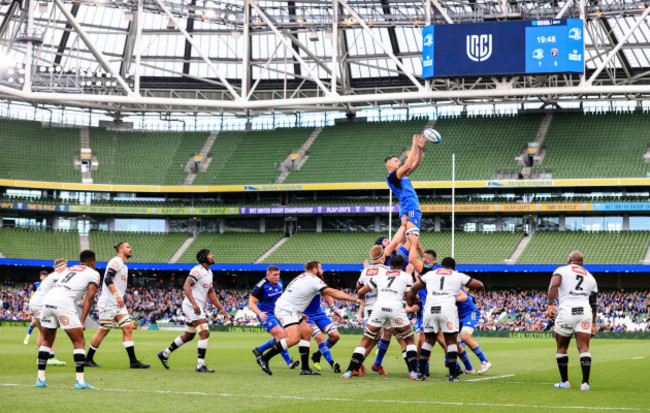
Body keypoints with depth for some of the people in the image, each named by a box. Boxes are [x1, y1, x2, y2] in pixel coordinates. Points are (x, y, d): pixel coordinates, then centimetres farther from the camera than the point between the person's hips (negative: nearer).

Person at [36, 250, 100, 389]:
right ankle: (80, 381, -2)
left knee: (47, 341, 20)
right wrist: (82, 321, -1)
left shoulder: (69, 269, 32)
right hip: (64, 303, -6)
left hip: (48, 299, 6)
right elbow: (90, 298, 2)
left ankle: (40, 379, 20)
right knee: (79, 342, 3)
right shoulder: (93, 274, 14)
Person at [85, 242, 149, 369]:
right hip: (108, 302, -9)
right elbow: (107, 279, -21)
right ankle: (88, 359, 8)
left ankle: (133, 361, -5)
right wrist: (117, 295, -28)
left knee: (127, 328, -1)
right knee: (103, 331, -4)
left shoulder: (124, 266, 21)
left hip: (119, 304, 9)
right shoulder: (116, 262, -9)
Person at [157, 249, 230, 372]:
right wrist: (194, 303, -34)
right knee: (205, 333, -16)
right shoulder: (198, 270, -13)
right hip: (191, 306, -10)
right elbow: (186, 286, -24)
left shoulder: (209, 272, 18)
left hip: (197, 307, 10)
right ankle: (200, 366, -15)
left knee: (188, 336, 19)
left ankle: (164, 354, 32)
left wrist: (221, 309, 19)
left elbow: (210, 293, 24)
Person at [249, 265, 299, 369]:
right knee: (280, 334, -19)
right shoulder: (261, 286, -20)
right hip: (265, 315, -8)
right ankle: (289, 362, -17)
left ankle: (259, 350, 26)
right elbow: (251, 303, -20)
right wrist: (260, 313, -35)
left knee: (279, 338, 7)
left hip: (276, 314, 8)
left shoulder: (279, 282, 2)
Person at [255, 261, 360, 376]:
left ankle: (305, 368, 8)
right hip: (286, 310, -11)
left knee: (306, 332, 10)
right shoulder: (314, 280, -8)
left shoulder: (302, 277, 21)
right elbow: (333, 293, -11)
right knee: (294, 338, -22)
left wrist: (299, 313, 30)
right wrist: (355, 299, -7)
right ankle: (264, 358, -16)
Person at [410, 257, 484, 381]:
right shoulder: (458, 276, 17)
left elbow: (414, 289, 29)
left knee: (428, 340, 16)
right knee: (451, 341, 6)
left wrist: (412, 300, 49)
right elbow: (479, 285, 23)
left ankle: (420, 372, 14)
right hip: (447, 308, -2)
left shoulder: (430, 274, 22)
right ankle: (452, 375, 1)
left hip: (430, 309, 3)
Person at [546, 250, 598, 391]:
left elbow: (554, 285, -12)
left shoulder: (561, 270, 10)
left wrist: (550, 305, -16)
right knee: (584, 348, -1)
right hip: (585, 312, 3)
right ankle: (585, 382, -14)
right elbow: (594, 303, 21)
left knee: (561, 348, 13)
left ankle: (565, 382, 17)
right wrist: (593, 324, 24)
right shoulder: (590, 277, 22)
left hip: (566, 312, -3)